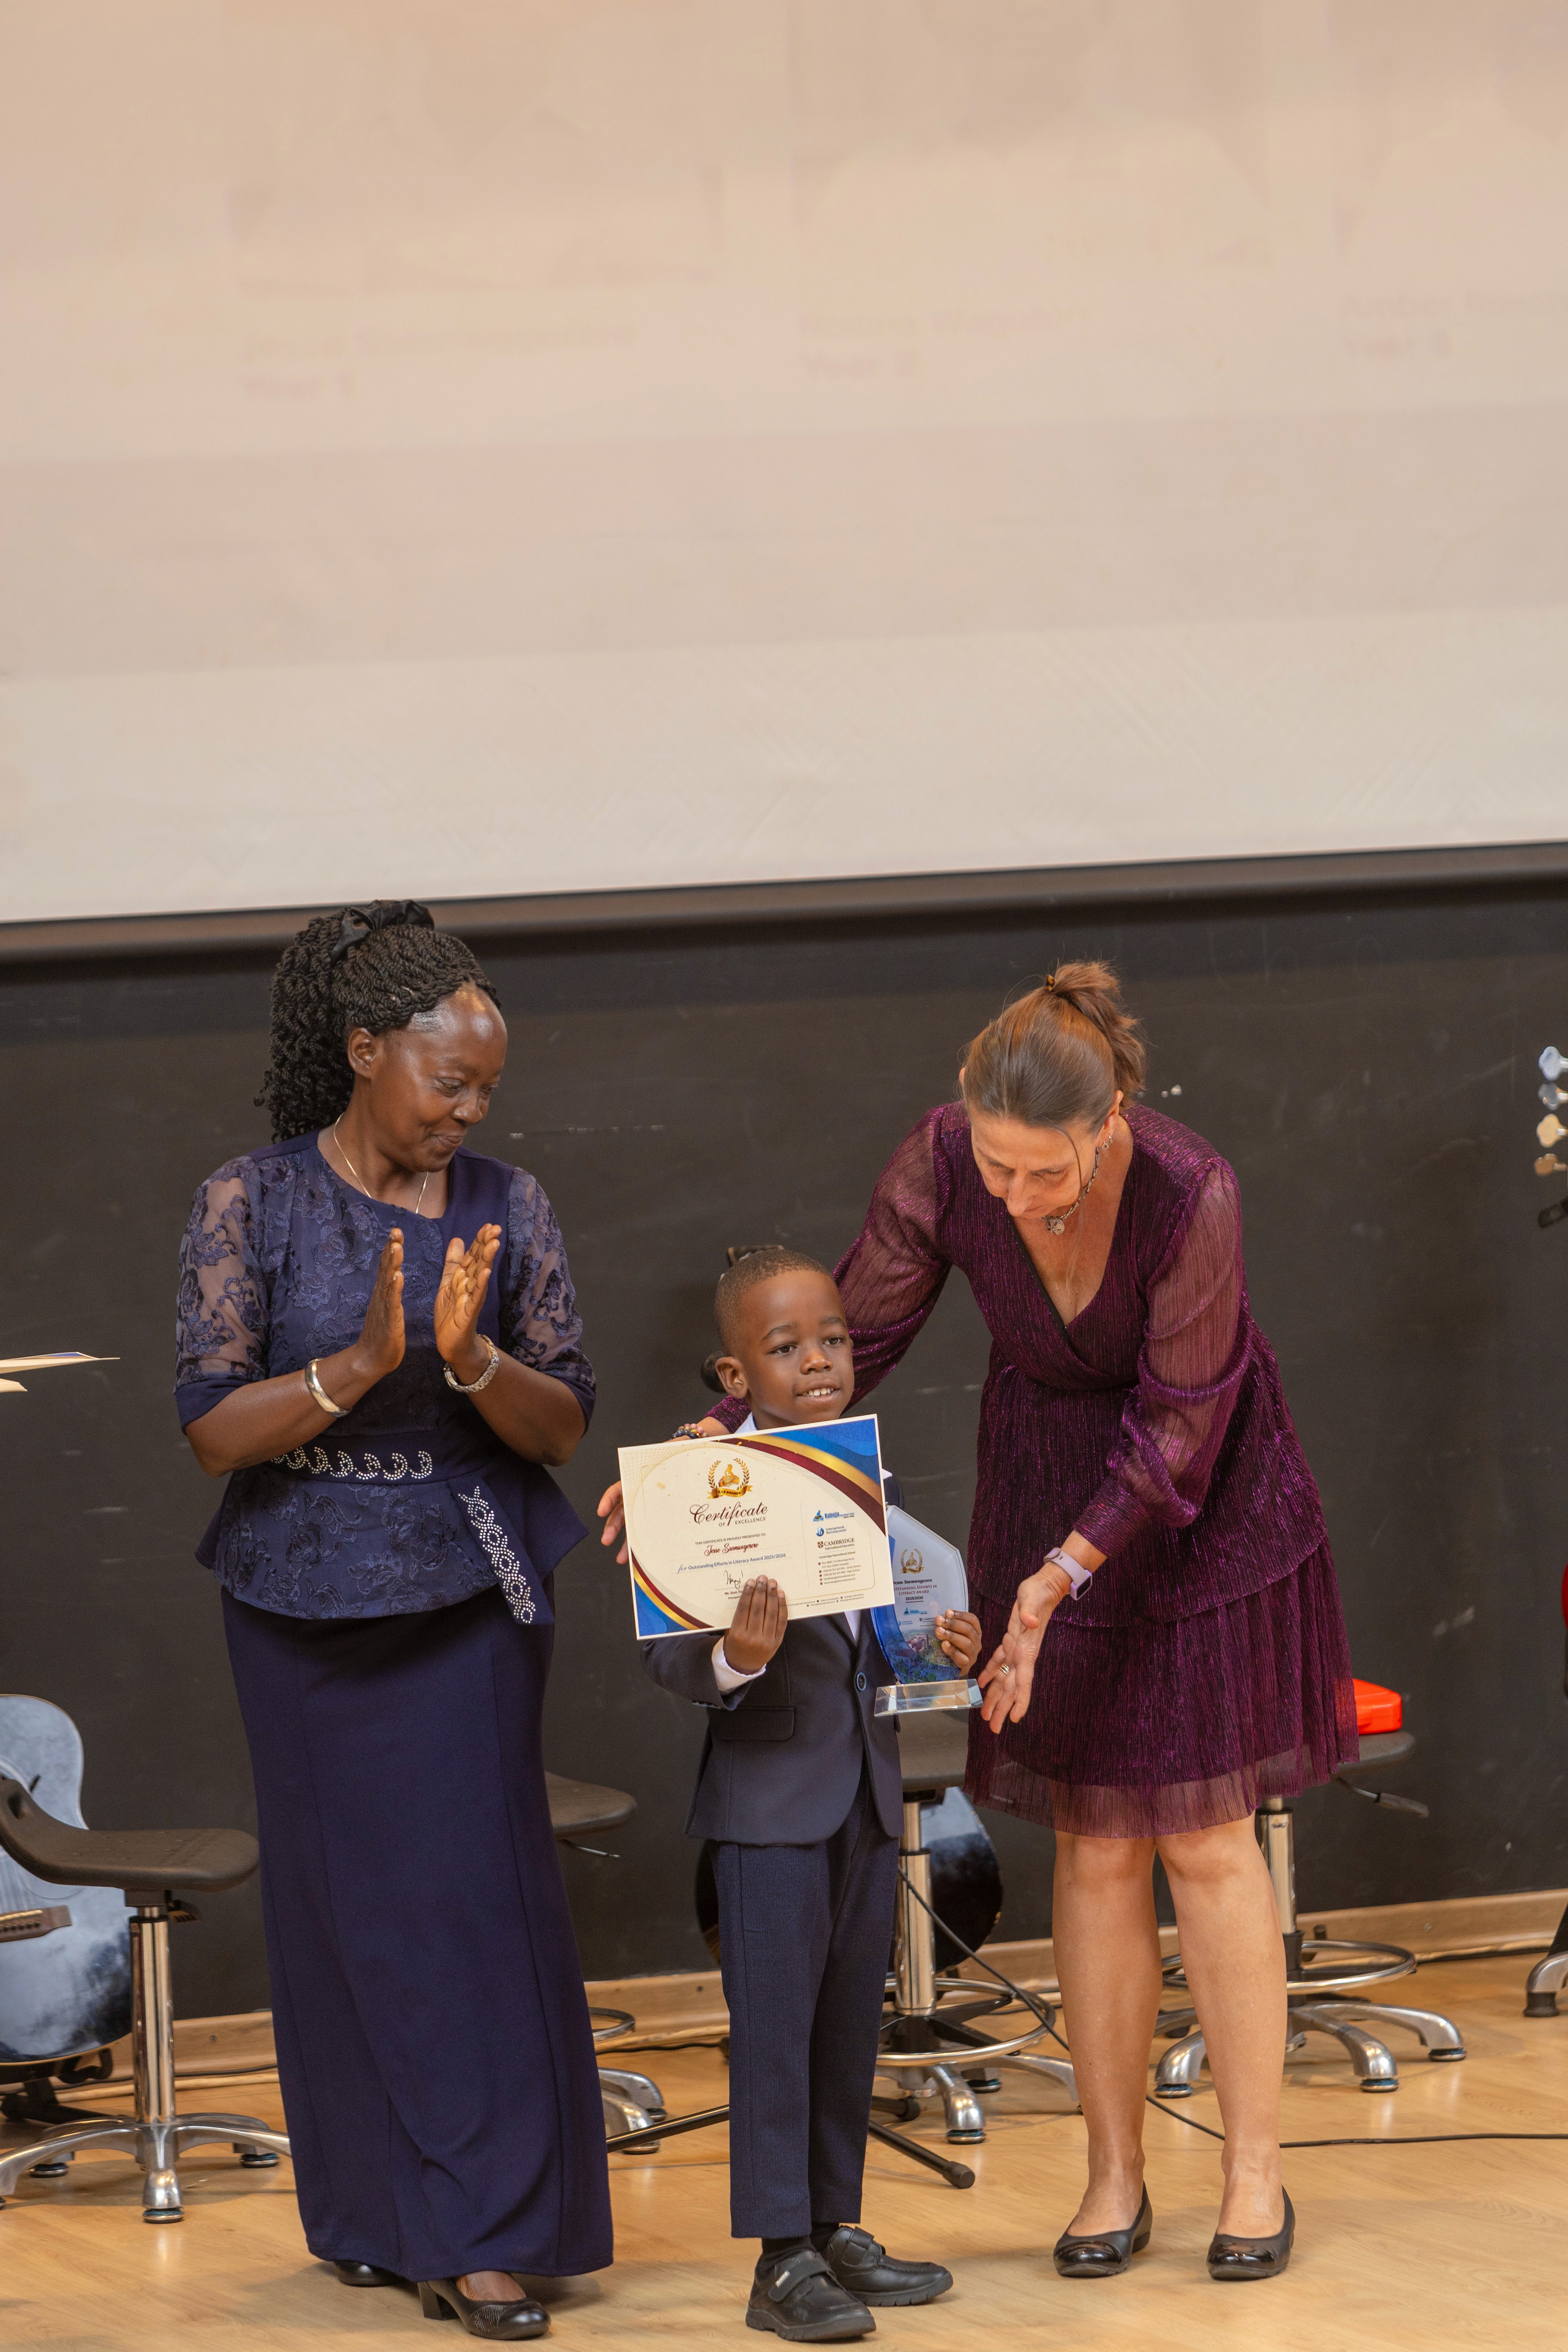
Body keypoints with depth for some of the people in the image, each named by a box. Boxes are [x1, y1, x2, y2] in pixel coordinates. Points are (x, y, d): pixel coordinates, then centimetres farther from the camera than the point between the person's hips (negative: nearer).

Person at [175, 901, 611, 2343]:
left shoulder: (506, 1209, 0)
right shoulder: (252, 1208, -6)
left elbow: (565, 1425, -1)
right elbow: (214, 1430, -9)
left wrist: (471, 1358, -20)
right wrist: (359, 1366, -23)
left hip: (468, 1592, 1)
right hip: (308, 1604, -1)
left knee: (474, 1887, -4)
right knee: (344, 1898, 7)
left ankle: (479, 2236, 1)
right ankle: (370, 2209, 21)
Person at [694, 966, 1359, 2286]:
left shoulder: (1191, 1193, -31)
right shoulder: (943, 1161, -22)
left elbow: (1177, 1424, -22)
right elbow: (855, 1334, -9)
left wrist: (1054, 1581, -26)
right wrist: (721, 1445, -22)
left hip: (1203, 1498, -3)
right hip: (1045, 1475, 3)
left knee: (1205, 1836, -1)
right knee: (1094, 1845, 4)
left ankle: (1257, 2173, 10)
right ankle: (1115, 2176, 13)